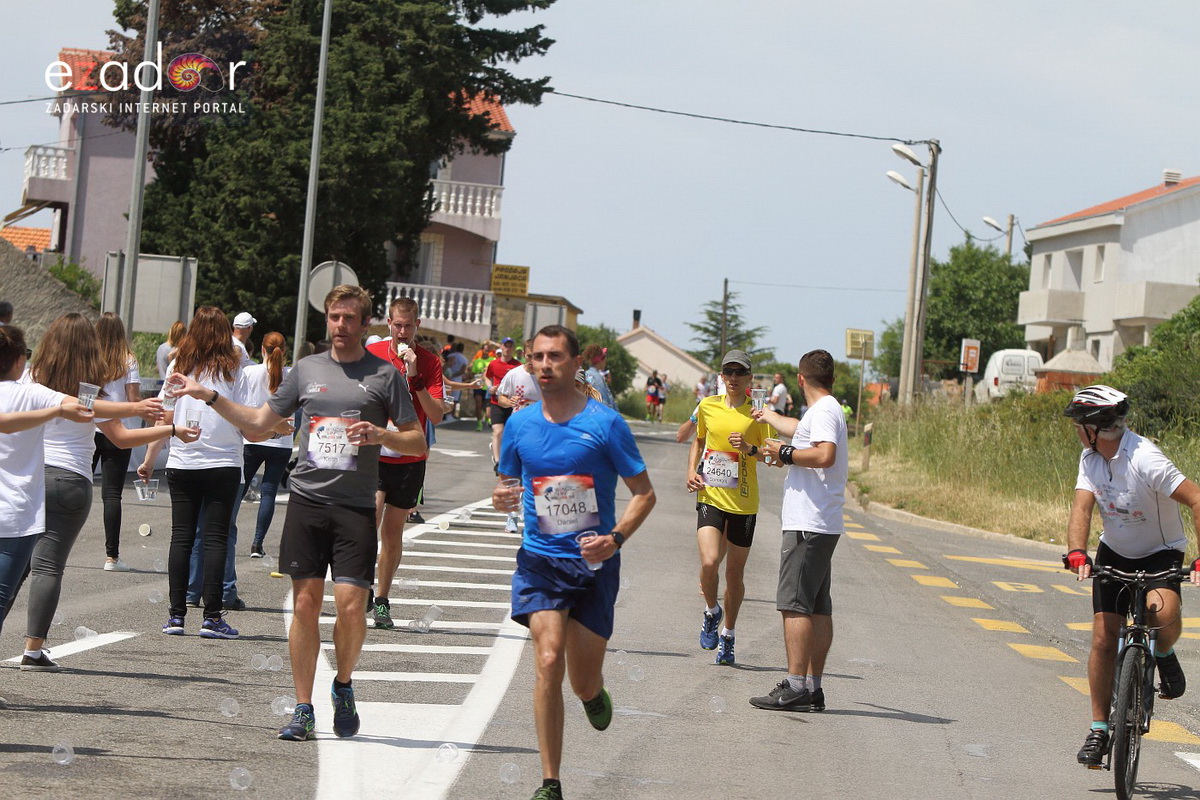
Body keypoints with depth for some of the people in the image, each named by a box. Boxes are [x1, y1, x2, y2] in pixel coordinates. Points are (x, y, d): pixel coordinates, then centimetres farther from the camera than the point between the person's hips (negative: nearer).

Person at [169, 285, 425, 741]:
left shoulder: (385, 375, 4)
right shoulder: (307, 369, 12)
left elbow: (418, 442, 6)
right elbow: (259, 424, 21)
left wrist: (381, 434, -12)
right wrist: (210, 397, 13)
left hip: (356, 507, -2)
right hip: (307, 499, 2)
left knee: (351, 605, -11)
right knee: (306, 604, 0)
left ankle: (343, 686, 17)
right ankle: (303, 710, 8)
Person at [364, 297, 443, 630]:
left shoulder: (430, 362, -1)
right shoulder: (370, 354, 2)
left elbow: (436, 416, -9)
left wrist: (415, 378, -18)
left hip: (410, 459, 0)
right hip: (373, 453, 0)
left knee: (393, 531, 7)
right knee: (370, 515, -20)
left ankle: (382, 601, 18)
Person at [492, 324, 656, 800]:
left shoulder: (605, 424, -7)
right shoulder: (520, 425, 2)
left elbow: (644, 493, -1)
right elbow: (507, 484, 17)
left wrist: (615, 538, -17)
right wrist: (502, 499, -8)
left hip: (594, 564, -1)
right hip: (540, 560, 1)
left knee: (583, 682, 5)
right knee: (549, 662, -18)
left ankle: (595, 694, 47)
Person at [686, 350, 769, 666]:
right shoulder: (708, 406, 5)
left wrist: (750, 449, -19)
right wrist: (691, 471, 7)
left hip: (744, 501, -1)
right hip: (710, 495, 1)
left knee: (735, 572, 8)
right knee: (709, 562, -19)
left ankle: (727, 636, 26)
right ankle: (711, 611, 12)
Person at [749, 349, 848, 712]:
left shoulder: (823, 411, -9)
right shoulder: (826, 411, 21)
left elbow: (825, 454, -27)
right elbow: (800, 430, 44)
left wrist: (785, 454, -13)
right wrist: (770, 416, 63)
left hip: (807, 526, -10)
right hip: (823, 527, 10)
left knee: (794, 604, -12)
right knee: (818, 608, 8)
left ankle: (795, 686, -17)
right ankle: (813, 687, 10)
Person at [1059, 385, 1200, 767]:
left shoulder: (1145, 459, -27)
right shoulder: (1091, 458, -8)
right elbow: (1081, 508, -17)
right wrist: (1077, 554, -36)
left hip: (1161, 553, -5)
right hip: (1114, 553, 5)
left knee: (1163, 611, -33)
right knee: (1103, 638, -4)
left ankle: (1164, 655, 3)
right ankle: (1099, 730, 6)